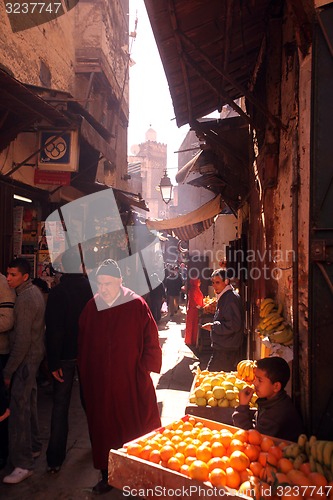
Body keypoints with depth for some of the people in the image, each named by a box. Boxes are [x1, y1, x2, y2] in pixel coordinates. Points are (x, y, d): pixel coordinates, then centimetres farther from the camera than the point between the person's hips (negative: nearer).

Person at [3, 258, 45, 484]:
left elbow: (22, 340, -22)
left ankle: (23, 463, 3)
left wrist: (8, 370, -16)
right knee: (29, 402, 19)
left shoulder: (25, 299, -21)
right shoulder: (35, 291, 8)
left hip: (26, 358, -10)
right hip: (35, 354, 10)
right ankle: (33, 446, 34)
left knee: (19, 407, -5)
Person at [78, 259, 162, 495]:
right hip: (100, 385, 3)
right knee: (104, 430, 13)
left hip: (132, 382, -3)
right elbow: (84, 345, 8)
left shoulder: (137, 305, -10)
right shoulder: (92, 307, 0)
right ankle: (108, 476, 31)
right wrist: (86, 376, 7)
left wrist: (144, 370, -7)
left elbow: (151, 342, -5)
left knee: (137, 430, 10)